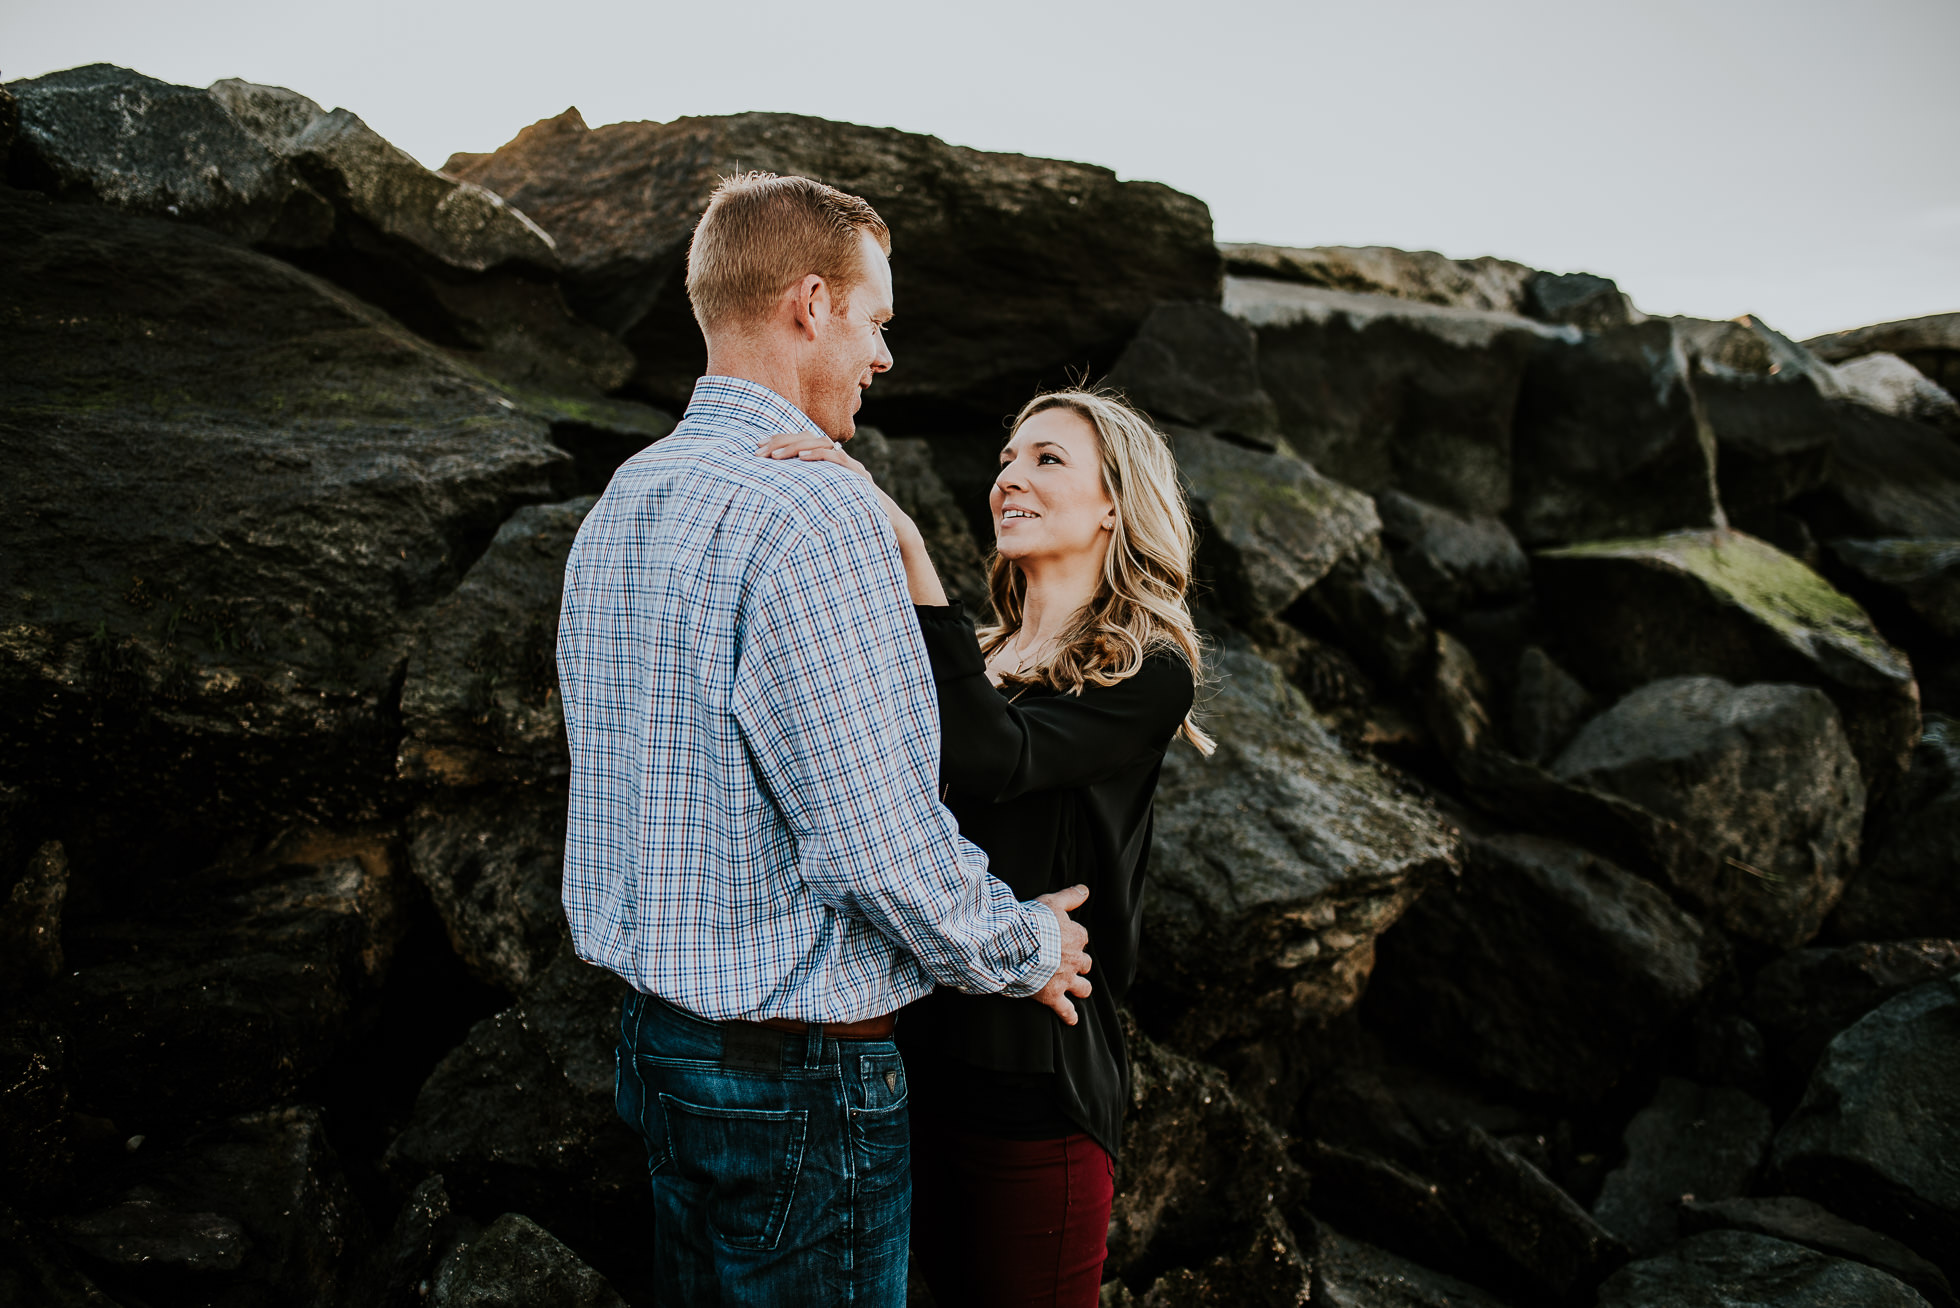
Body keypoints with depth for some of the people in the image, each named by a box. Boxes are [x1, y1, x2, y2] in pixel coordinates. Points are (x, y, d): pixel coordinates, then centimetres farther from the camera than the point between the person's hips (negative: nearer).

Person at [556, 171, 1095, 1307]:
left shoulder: (619, 504, 7)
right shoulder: (814, 515, -23)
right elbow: (884, 844, -25)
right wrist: (1026, 948, -7)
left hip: (656, 1032, 9)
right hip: (802, 1078, -9)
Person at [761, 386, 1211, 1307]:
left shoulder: (1147, 675, -9)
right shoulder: (978, 657, 11)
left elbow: (990, 758, -26)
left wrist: (906, 549, -30)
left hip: (1033, 1073, -6)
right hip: (920, 1049, 6)